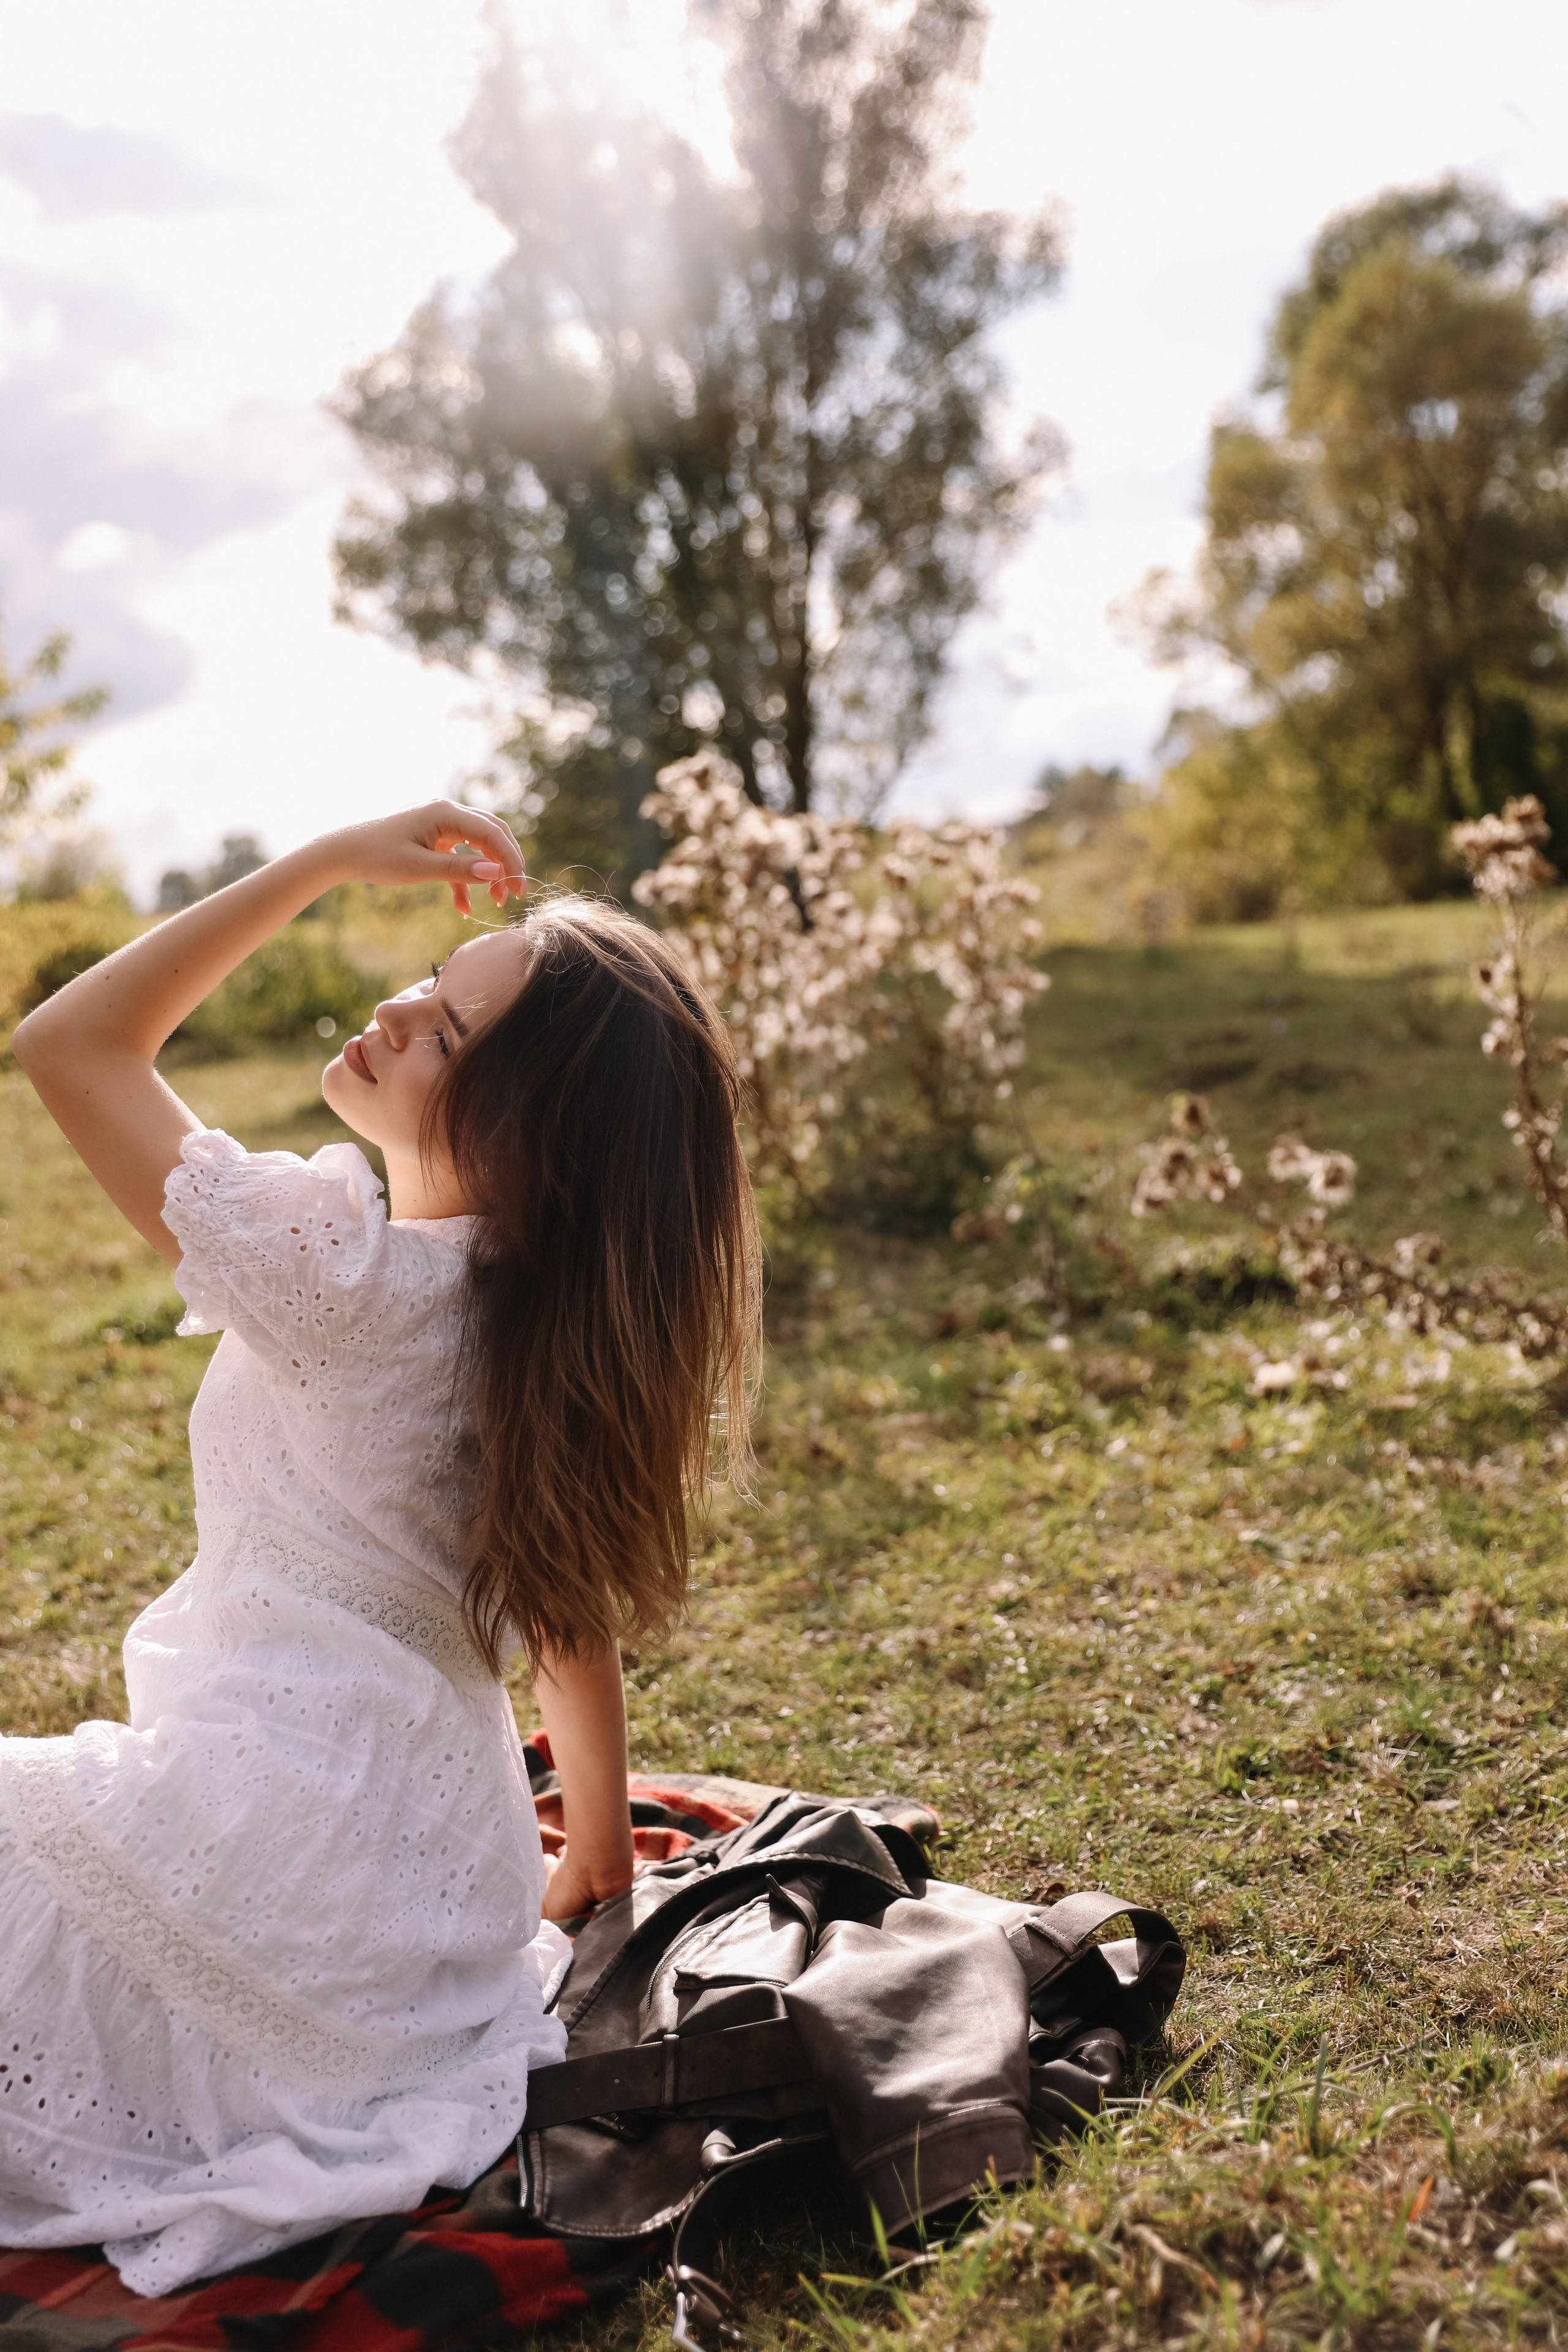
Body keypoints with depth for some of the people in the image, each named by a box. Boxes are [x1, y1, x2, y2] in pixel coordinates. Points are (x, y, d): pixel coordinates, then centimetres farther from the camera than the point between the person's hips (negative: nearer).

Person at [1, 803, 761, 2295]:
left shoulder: (337, 1268, -22)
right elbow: (567, 1608, 8)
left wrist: (324, 863, -13)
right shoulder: (547, 1313, -1)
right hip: (449, 1876, 8)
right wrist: (595, 1865, 20)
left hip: (273, 1826, -8)